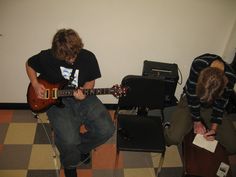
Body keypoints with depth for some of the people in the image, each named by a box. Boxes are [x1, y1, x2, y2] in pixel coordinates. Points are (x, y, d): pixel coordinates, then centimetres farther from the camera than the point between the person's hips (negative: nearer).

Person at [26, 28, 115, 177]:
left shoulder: (88, 57, -8)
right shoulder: (46, 57, -11)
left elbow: (91, 81, 6)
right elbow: (29, 64, 10)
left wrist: (85, 91, -16)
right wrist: (35, 84, -4)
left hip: (82, 98, 3)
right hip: (57, 101, -2)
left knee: (107, 130, -15)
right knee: (69, 141, -26)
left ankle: (82, 147, 18)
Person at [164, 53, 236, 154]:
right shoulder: (198, 64, -33)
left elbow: (220, 104, -11)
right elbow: (192, 94, -22)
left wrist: (214, 128, -17)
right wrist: (197, 121, -14)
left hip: (211, 107, 2)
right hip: (190, 101, -2)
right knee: (173, 138, -25)